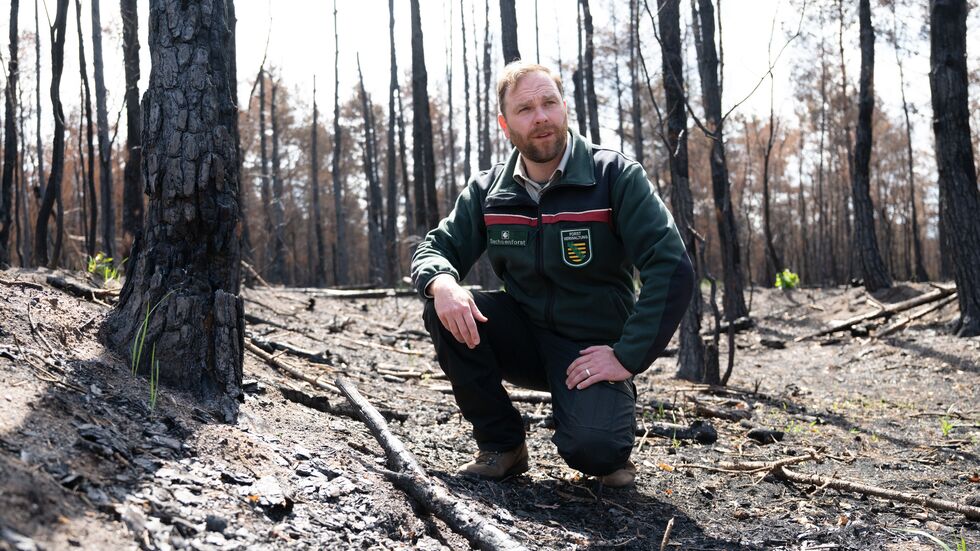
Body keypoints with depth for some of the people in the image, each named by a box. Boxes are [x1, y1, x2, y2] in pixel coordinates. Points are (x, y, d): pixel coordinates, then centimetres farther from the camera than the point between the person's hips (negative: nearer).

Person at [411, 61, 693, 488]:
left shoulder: (616, 176, -14)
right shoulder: (488, 190, 0)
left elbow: (672, 269, -20)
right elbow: (434, 249, 1)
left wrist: (628, 357, -23)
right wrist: (442, 283, -25)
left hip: (592, 350, -4)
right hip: (523, 337, 5)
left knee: (591, 447, -31)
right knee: (444, 312, -22)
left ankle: (612, 429, 9)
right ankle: (502, 444, -3)